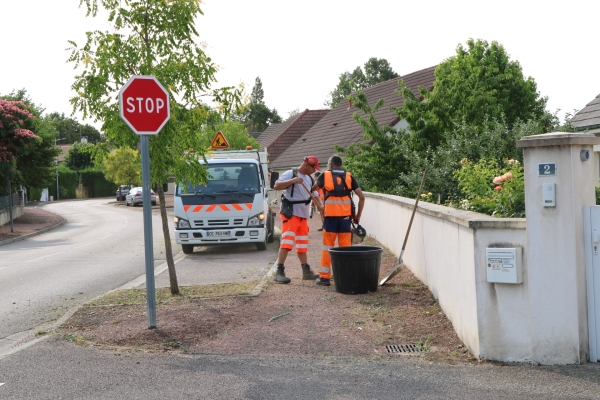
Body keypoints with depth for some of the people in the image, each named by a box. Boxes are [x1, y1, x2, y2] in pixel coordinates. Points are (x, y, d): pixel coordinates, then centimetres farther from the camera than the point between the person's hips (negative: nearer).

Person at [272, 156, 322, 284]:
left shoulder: (309, 179, 15)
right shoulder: (290, 174, -10)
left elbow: (315, 195, 15)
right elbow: (276, 186, -21)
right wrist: (292, 181, -33)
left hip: (303, 215, 9)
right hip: (290, 213, -8)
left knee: (302, 244, 15)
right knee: (286, 243, -15)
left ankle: (306, 272, 21)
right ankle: (279, 273, -17)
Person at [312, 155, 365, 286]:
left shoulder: (325, 175, 7)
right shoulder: (349, 176, 10)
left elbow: (314, 188, 25)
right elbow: (361, 196, 5)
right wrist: (358, 215, 12)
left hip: (330, 216, -1)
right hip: (345, 216, 1)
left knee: (327, 246, 6)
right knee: (346, 247, 6)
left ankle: (324, 276, 8)